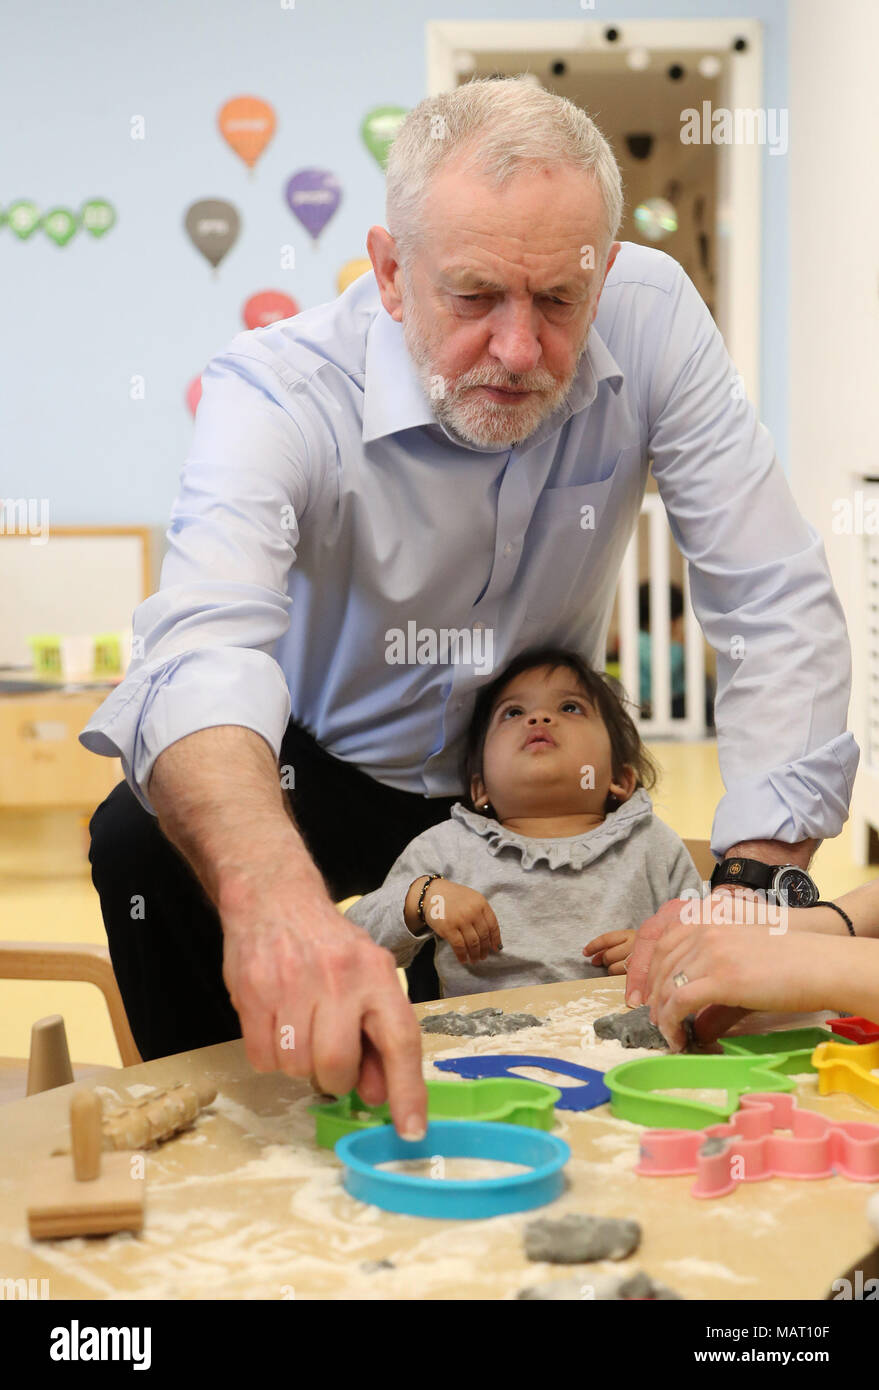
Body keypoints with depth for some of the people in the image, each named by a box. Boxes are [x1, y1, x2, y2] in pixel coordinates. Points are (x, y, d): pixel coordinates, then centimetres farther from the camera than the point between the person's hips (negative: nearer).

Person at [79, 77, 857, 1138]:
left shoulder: (651, 318, -22)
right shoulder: (275, 392, -30)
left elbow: (778, 609, -22)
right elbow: (202, 651, -49)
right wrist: (272, 891, -71)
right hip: (326, 763, -2)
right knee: (143, 843, -30)